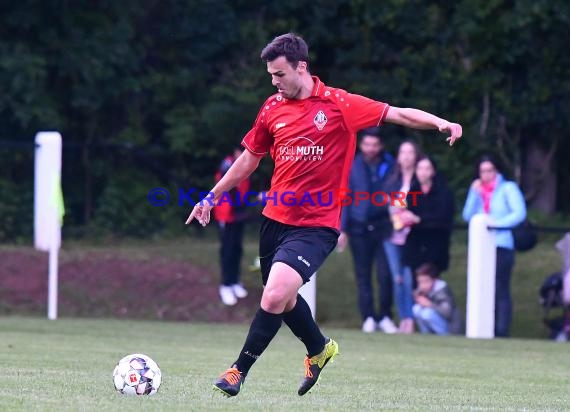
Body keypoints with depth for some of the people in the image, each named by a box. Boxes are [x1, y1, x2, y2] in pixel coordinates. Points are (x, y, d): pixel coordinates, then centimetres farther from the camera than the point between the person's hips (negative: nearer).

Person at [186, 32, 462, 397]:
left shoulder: (338, 104, -8)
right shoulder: (272, 108, 6)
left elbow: (398, 114, -8)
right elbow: (249, 159, 18)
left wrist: (440, 123, -24)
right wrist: (212, 197, 21)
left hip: (316, 226, -5)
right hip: (275, 218, 6)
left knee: (275, 297, -19)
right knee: (283, 297, 16)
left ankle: (239, 370, -4)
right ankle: (319, 348, 45)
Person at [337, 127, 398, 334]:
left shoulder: (390, 166, 2)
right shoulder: (352, 167, 5)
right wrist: (342, 229, 3)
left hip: (383, 226, -1)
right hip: (359, 229, 1)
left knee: (385, 274, -5)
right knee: (363, 275, 3)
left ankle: (385, 316, 4)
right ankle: (368, 317, 8)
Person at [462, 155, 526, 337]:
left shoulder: (508, 188, 3)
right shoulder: (478, 190, 17)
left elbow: (520, 213, -8)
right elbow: (467, 216, 9)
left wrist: (498, 223, -16)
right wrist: (474, 193, -1)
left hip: (501, 246, -5)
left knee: (501, 292, -9)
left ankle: (501, 333, -10)